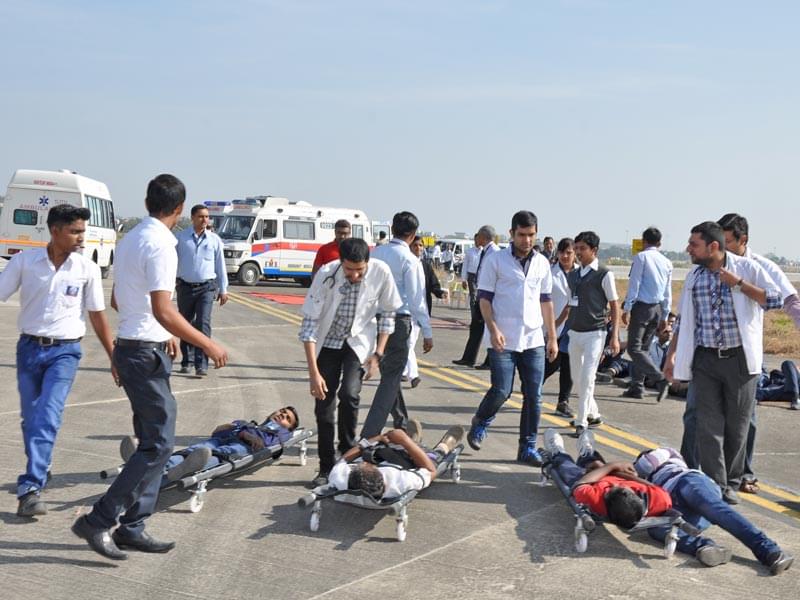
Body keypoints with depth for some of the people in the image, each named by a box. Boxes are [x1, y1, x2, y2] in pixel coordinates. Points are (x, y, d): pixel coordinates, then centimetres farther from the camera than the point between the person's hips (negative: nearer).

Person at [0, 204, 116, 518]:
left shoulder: (87, 268, -3)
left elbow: (98, 316, 5)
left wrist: (114, 358, 7)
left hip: (65, 351, -2)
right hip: (29, 348, 2)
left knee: (48, 418, -14)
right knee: (30, 418, 11)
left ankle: (30, 488, -15)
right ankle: (39, 470, 34)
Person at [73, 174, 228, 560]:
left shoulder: (130, 239, 13)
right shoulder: (160, 244, -17)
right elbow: (163, 310, -25)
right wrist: (207, 344, -17)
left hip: (131, 348, 10)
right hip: (147, 354, -10)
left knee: (152, 441, 13)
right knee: (159, 444, -6)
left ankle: (131, 528, 16)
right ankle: (98, 521, -4)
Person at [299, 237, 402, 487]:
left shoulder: (381, 273, -22)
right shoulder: (326, 275, -26)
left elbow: (387, 314, -5)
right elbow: (309, 324, -22)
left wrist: (378, 354, -9)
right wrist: (314, 373, -24)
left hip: (359, 341, 0)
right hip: (328, 342, 0)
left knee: (349, 394, -20)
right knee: (323, 401, -2)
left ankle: (348, 454, 2)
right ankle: (326, 468, 12)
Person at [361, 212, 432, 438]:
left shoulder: (375, 254, 5)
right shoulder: (410, 260, -11)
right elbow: (417, 299, -13)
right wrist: (427, 332, -7)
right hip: (398, 321, -6)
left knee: (390, 373, 21)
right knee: (390, 379, 1)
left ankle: (402, 423, 37)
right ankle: (370, 434, -7)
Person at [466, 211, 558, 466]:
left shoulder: (542, 263, 11)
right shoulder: (495, 261, -2)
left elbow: (546, 302, 17)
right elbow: (484, 298, -2)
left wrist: (552, 338, 14)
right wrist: (493, 329, -15)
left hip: (534, 340, 4)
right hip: (503, 340, -4)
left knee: (534, 396, 3)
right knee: (501, 391, -7)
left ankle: (528, 447, 13)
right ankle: (480, 423, 23)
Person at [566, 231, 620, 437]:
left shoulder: (604, 275, -7)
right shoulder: (573, 275, 10)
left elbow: (615, 306, -5)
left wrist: (615, 337, -11)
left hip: (594, 333, -7)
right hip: (574, 332, 7)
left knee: (587, 378, -10)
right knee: (577, 377, 13)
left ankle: (582, 422, -4)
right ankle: (593, 413, 30)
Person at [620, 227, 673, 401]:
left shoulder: (641, 257, -7)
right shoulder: (667, 262, 11)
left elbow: (634, 284, -11)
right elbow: (668, 292, 15)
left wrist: (627, 309, -9)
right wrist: (664, 316, 22)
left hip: (641, 306, -7)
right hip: (657, 308, 7)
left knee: (634, 349, -7)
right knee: (644, 348, 13)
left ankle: (660, 379, -21)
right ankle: (636, 387, 15)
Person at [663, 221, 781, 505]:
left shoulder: (747, 268, -3)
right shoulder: (694, 276, 8)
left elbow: (775, 300, -10)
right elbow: (683, 321, 15)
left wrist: (738, 283, -15)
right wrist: (672, 354, 11)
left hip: (739, 359, -2)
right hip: (705, 360, 3)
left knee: (737, 425, 6)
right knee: (708, 426, -2)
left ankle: (731, 483, 19)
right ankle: (714, 485, 3)